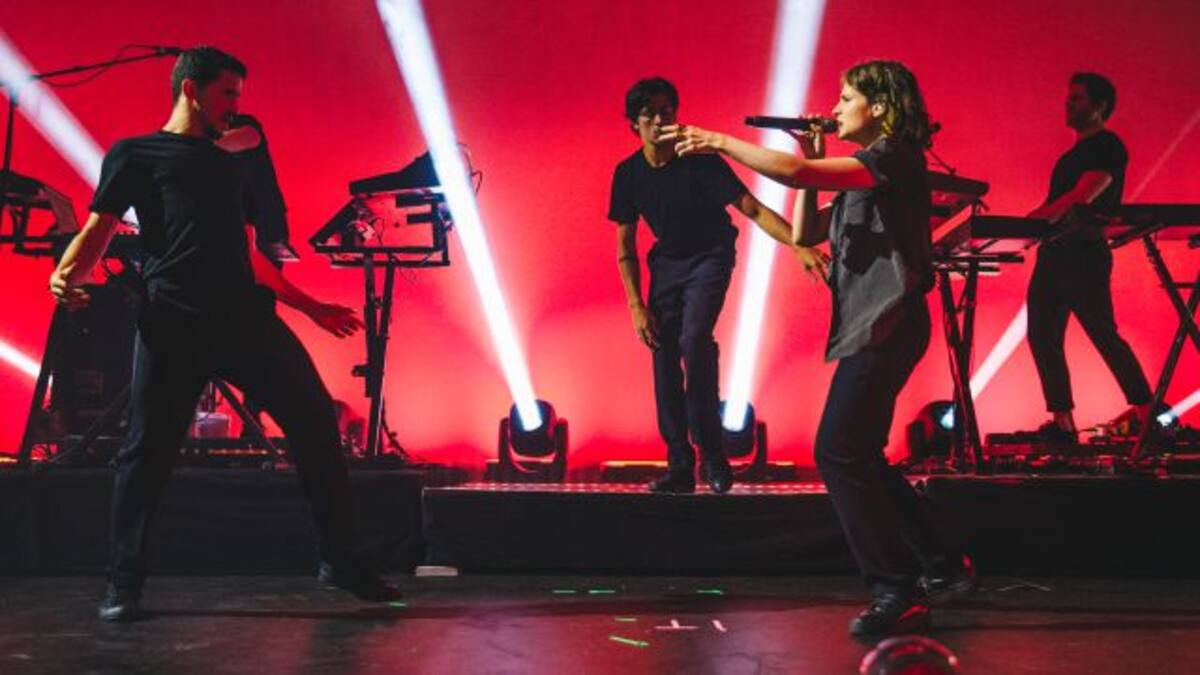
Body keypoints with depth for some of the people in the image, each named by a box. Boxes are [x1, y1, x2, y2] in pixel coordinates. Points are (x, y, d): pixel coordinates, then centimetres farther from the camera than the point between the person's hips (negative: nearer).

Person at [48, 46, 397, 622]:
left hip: (247, 317, 5)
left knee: (315, 422, -1)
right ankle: (123, 585, 11)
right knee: (147, 450, -4)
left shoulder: (226, 165, 29)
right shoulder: (134, 153, 13)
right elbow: (97, 231, 6)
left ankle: (339, 560, 7)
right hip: (173, 321, -5)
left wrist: (311, 306, 30)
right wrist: (66, 275, -17)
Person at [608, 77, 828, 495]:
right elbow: (625, 245, 1)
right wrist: (636, 306, -7)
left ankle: (711, 453, -13)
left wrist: (799, 246, -37)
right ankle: (680, 467, 4)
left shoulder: (700, 161, -19)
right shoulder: (628, 174, -6)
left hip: (709, 258, -4)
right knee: (664, 357, -3)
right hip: (666, 263, 4)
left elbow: (753, 209, -23)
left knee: (694, 339, -27)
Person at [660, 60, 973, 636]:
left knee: (839, 454, -13)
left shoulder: (896, 156, -8)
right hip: (867, 329, 10)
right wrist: (814, 159, 13)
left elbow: (798, 175, -21)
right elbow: (803, 234, 18)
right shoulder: (860, 173, 21)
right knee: (857, 459, 13)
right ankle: (941, 567, 21)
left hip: (885, 326, -10)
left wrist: (718, 142, -14)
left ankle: (896, 593, -6)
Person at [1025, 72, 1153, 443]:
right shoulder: (1073, 154, 21)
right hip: (1053, 253, 9)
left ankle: (1147, 413, 6)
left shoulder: (1108, 147, -6)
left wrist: (1026, 225, -27)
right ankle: (1062, 422, 5)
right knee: (1043, 337, 3)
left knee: (1103, 336, -5)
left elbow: (1081, 197, -20)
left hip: (1084, 254, -9)